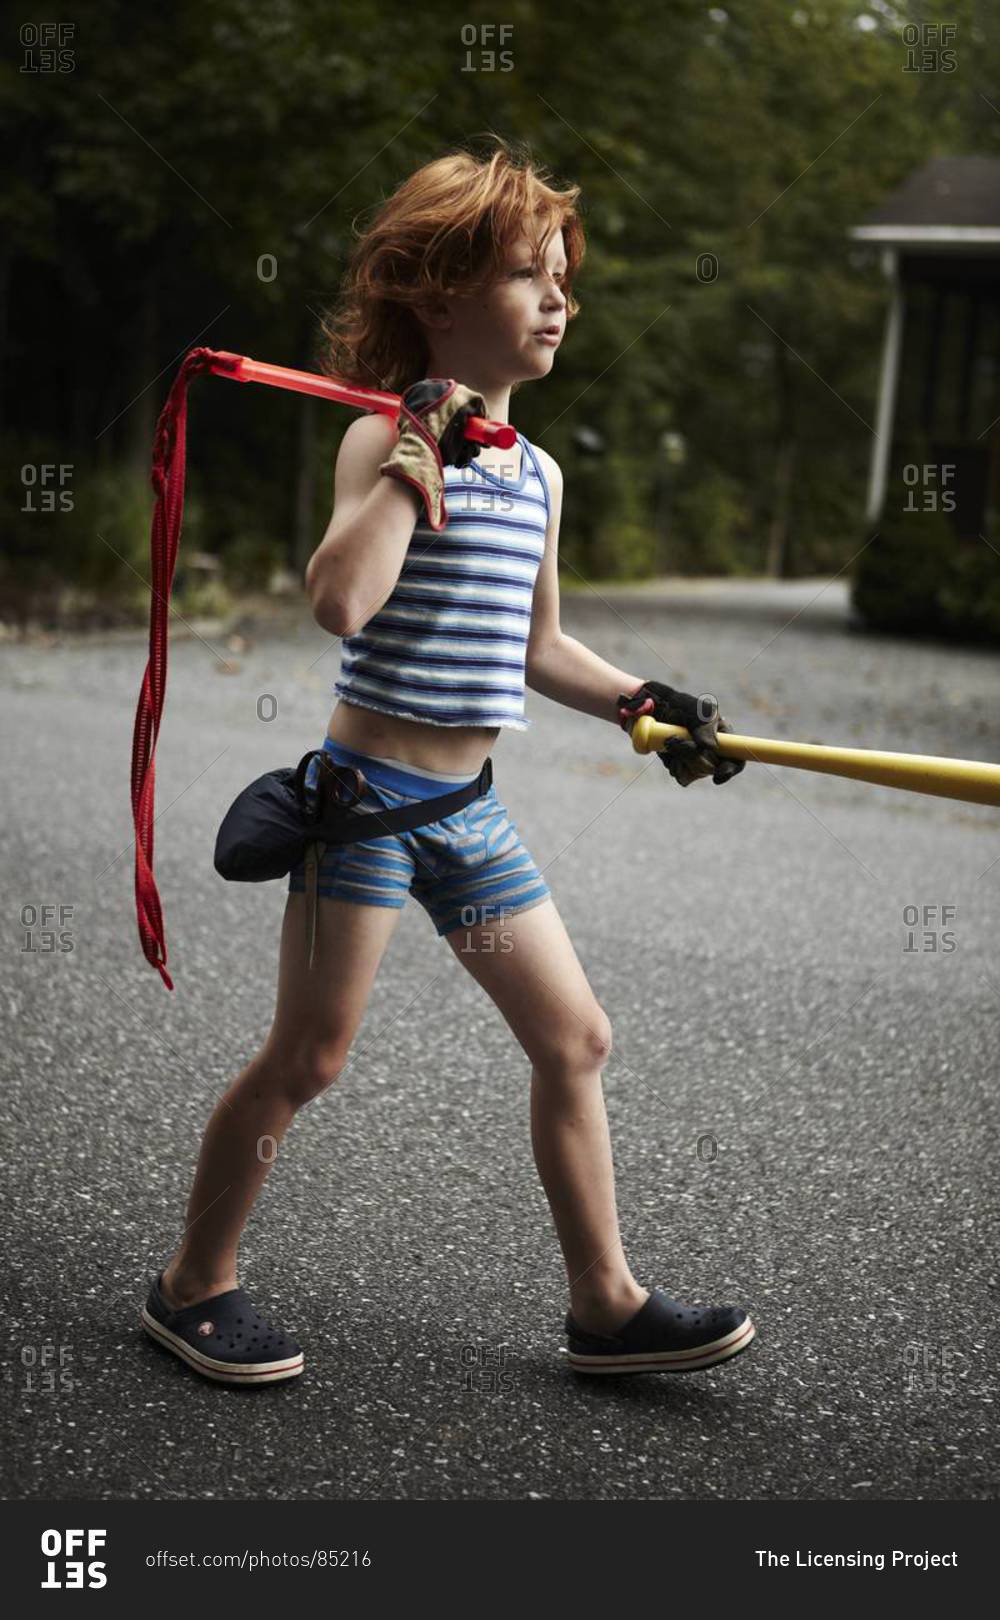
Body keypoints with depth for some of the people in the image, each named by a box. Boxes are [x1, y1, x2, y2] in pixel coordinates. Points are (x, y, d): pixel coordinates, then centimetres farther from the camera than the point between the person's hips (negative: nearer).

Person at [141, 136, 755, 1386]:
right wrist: (424, 456, -27)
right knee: (308, 1054, 0)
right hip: (368, 793, -7)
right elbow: (340, 600, -30)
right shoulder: (389, 439, -12)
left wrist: (641, 704, 12)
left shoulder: (538, 473, 11)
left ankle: (605, 1304, 19)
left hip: (468, 809, 7)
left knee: (574, 1040, 7)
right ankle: (194, 1286, 19)